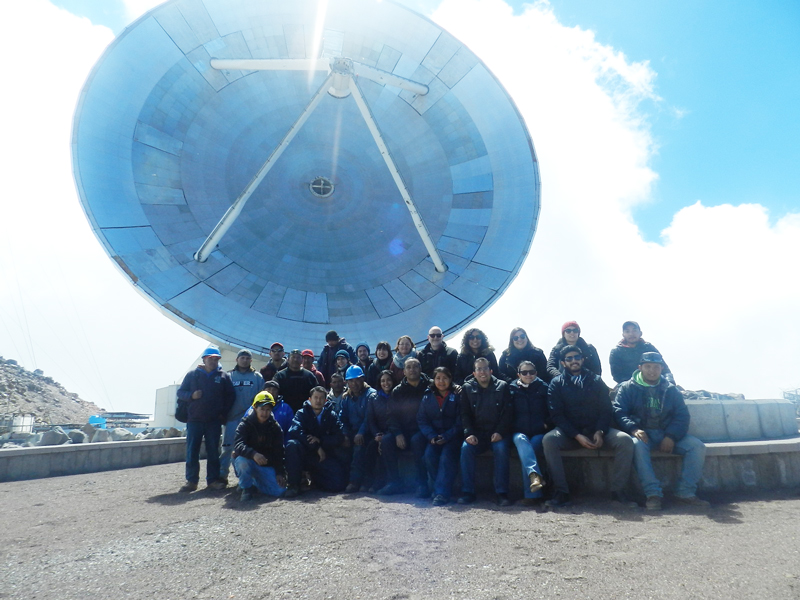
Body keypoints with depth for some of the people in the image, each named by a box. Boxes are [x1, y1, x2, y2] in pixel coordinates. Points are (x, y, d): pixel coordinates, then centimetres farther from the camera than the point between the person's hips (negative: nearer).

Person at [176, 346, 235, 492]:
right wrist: (191, 395, -11)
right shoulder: (192, 375, 8)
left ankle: (213, 479, 12)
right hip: (194, 420, 0)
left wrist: (223, 413, 1)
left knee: (213, 451, 4)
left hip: (214, 421, 0)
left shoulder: (223, 376, 7)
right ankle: (191, 480, 9)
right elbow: (180, 392, 9)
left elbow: (231, 396, 9)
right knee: (192, 451, 0)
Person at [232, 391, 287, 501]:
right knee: (242, 461, -38)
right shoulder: (245, 424, -9)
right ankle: (245, 487, -8)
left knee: (280, 490, -13)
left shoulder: (275, 427, 1)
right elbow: (238, 446, -26)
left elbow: (279, 452, 2)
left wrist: (280, 473, -7)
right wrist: (253, 454, -45)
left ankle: (256, 483, 17)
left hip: (266, 465, 3)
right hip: (248, 461, -3)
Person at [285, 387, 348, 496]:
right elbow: (295, 432, -17)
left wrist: (320, 440, -18)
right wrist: (316, 447, -21)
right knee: (292, 444, -32)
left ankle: (314, 477, 16)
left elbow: (340, 437, -4)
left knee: (339, 483, -18)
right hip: (305, 453, -2)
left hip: (325, 456, 2)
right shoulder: (302, 413, 1)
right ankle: (294, 485, -18)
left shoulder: (331, 416, 6)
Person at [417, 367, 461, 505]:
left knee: (446, 456, -29)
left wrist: (446, 436, -17)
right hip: (434, 436, 3)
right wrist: (431, 436, -11)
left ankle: (441, 492, -24)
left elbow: (460, 421, -4)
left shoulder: (457, 396, 1)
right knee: (429, 454, -25)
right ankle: (439, 486, -10)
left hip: (452, 436, -3)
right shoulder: (427, 397, 10)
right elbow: (422, 419, 6)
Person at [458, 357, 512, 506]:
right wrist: (469, 433, -12)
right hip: (477, 433, 1)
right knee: (466, 448, -27)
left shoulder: (502, 386, 4)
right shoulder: (467, 388, 7)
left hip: (497, 433, -1)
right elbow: (465, 414, 4)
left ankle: (502, 493, -23)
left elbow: (507, 412, 0)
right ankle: (467, 492, -19)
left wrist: (500, 432, -14)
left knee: (501, 449, -31)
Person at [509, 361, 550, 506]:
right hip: (519, 432, 1)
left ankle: (531, 493, -28)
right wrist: (514, 428, 0)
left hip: (539, 433, -1)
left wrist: (546, 424, -4)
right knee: (521, 440, -35)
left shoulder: (543, 388, 9)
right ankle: (535, 475, -53)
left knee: (526, 451, -30)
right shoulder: (512, 389, 9)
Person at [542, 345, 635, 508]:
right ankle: (561, 492, -24)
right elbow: (556, 414, -2)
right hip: (570, 432, -2)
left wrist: (600, 432, -14)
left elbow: (606, 409, 6)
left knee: (625, 440, -25)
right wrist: (577, 436, -16)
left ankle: (617, 490, -12)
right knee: (548, 439, -32)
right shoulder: (557, 383, 7)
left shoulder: (596, 380, 13)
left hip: (596, 430, 2)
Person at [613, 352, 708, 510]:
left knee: (697, 446, -19)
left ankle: (685, 492, -13)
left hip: (668, 434, 3)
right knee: (637, 445, -36)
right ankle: (653, 494, -33)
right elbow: (619, 412, -5)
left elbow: (682, 416, 6)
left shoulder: (671, 390, 14)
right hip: (642, 434, -3)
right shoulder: (628, 388, 6)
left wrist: (671, 436, -13)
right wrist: (634, 429, -25)